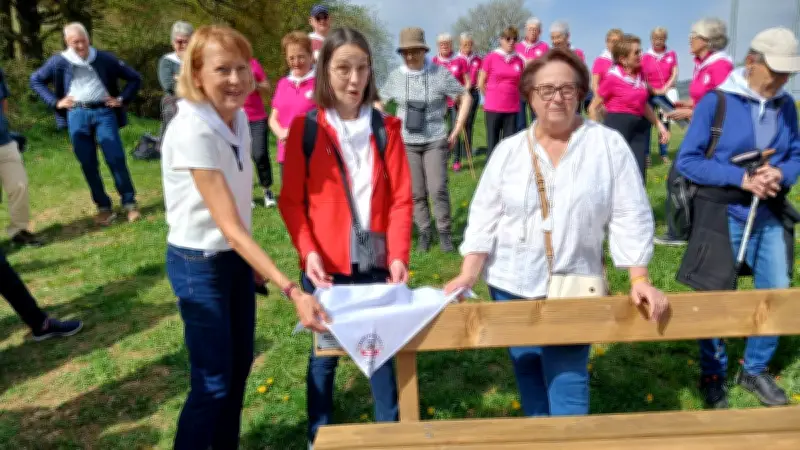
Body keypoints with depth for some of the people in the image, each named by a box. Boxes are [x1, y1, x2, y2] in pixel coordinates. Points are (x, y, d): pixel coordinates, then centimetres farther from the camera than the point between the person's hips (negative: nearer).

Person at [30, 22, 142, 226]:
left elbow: (134, 78, 10)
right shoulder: (59, 62, 4)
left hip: (104, 112, -1)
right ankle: (104, 207, 11)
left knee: (116, 159, -5)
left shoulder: (105, 58, 3)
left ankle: (130, 203, 5)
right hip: (77, 115, 2)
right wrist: (55, 102, 6)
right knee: (88, 164, 2)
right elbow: (35, 80, 17)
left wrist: (122, 99, 1)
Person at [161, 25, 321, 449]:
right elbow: (230, 226, -29)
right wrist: (291, 290, -32)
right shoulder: (192, 131, -26)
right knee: (213, 381, 4)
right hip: (199, 264, -7)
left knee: (239, 365, 18)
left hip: (236, 258, 8)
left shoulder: (238, 119, -2)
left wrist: (255, 264, 15)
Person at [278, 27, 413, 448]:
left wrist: (399, 254, -12)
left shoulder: (386, 127, 1)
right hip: (326, 264, -1)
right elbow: (291, 200, -2)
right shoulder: (305, 127, -3)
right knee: (324, 351, 13)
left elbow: (400, 198, -1)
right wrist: (308, 252, -15)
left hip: (376, 262, 1)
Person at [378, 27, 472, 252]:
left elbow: (465, 98, 0)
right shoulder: (395, 76, -1)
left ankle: (444, 232, 8)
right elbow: (378, 102, 15)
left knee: (438, 189, -8)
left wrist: (456, 131, -2)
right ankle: (424, 231, 19)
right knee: (416, 192, 5)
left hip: (435, 141, -2)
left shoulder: (440, 73, -8)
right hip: (407, 142, 2)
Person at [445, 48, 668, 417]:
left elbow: (630, 217, -5)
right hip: (512, 285, 3)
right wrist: (467, 275, -8)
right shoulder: (508, 151, 2)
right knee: (527, 374, 15)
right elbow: (484, 216, 0)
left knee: (567, 381, -2)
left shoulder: (609, 145, -4)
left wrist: (639, 280, -10)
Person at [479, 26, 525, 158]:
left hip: (512, 108, 3)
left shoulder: (519, 60, 6)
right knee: (492, 144, 2)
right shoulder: (491, 58, -2)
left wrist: (511, 97, 13)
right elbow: (481, 84, 4)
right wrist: (492, 97, 9)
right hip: (493, 108, -2)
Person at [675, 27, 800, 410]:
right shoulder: (716, 102, -11)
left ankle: (755, 370, 34)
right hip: (723, 218, -5)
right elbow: (687, 161, -12)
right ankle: (713, 376, 29)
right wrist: (742, 179, -21)